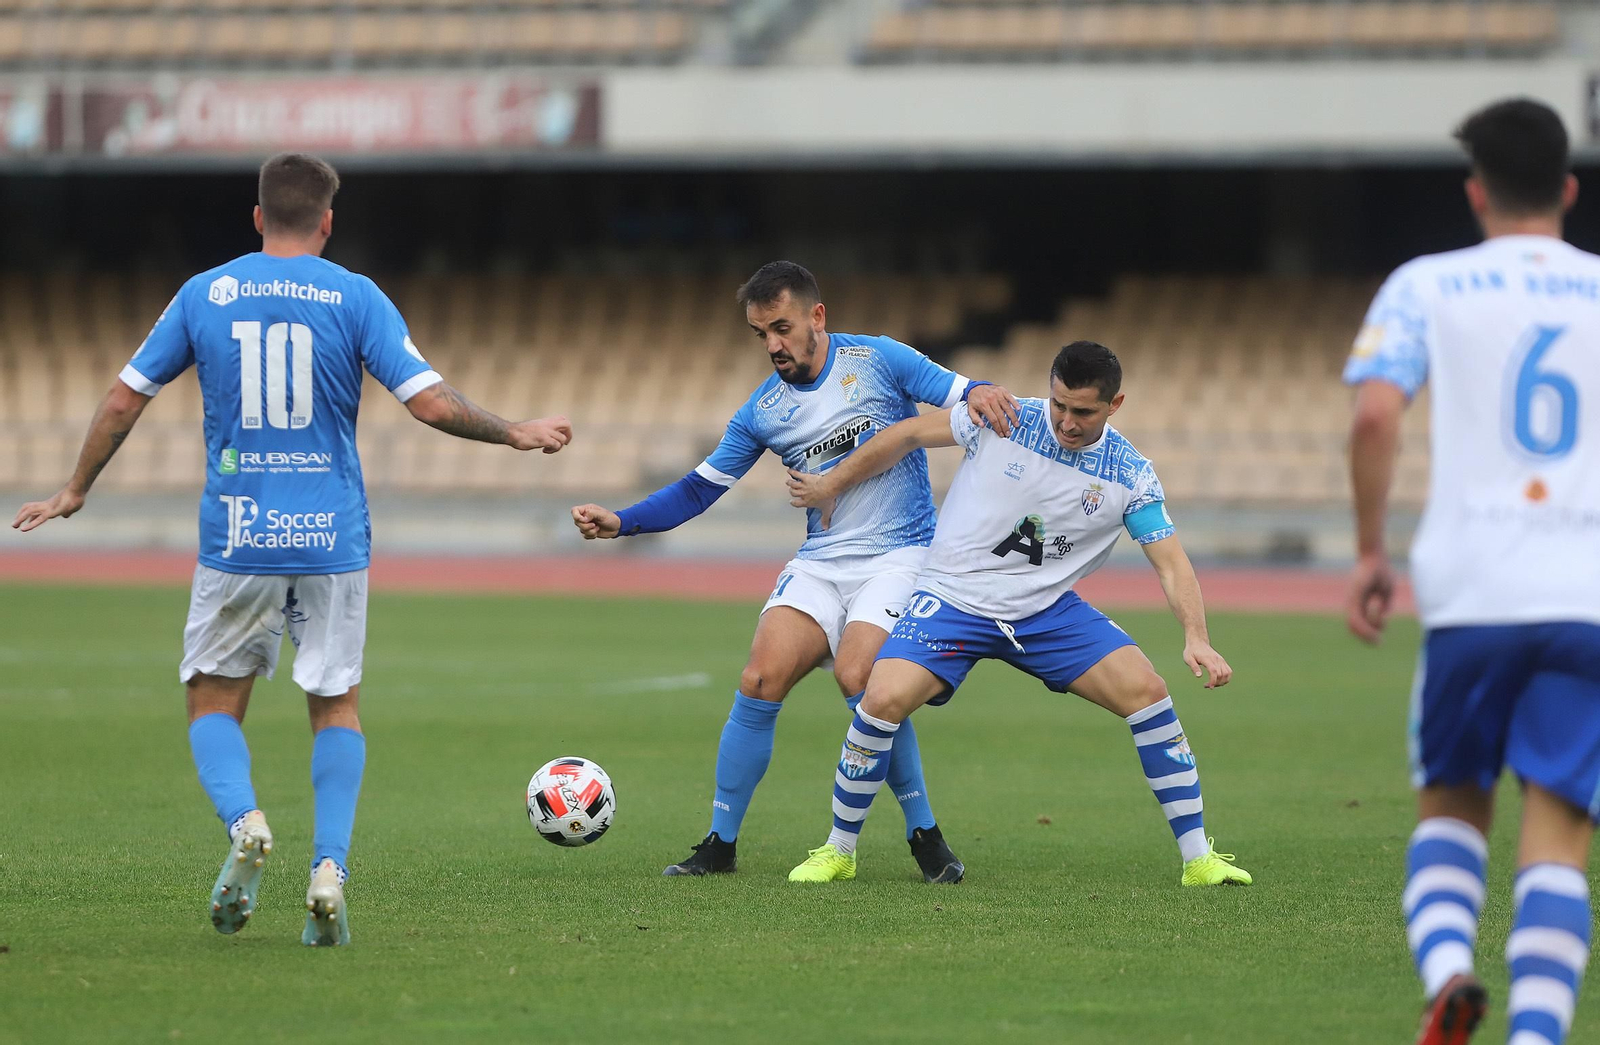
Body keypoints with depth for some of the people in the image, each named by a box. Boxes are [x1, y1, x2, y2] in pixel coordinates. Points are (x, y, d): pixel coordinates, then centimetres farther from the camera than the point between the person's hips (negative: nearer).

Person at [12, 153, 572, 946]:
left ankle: (243, 821, -18)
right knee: (335, 707, 13)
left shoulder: (205, 294, 3)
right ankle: (330, 866, -5)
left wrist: (74, 492, 20)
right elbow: (431, 403, -8)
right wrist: (515, 433, 8)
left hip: (235, 540, 0)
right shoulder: (355, 298, -2)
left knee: (214, 704, 12)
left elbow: (124, 400, 7)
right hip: (331, 540, 0)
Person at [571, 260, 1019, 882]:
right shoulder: (763, 411, 7)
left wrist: (978, 395, -31)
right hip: (821, 562, 4)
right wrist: (619, 522, -4)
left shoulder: (879, 360, -4)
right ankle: (721, 844, -1)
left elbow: (965, 399, -5)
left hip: (899, 554, -4)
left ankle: (926, 838, -10)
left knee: (859, 678, -26)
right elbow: (698, 490, 10)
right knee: (760, 680, -14)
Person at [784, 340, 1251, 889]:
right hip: (953, 597, -2)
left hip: (1048, 612, 2)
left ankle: (1198, 859, -3)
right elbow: (907, 435, 1)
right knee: (885, 699, -26)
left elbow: (1171, 563, -9)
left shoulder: (1130, 476, -7)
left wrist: (1196, 638, -27)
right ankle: (838, 850, -3)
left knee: (1146, 691, -15)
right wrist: (830, 487, 9)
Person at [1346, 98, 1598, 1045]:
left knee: (1451, 808, 18)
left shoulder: (1427, 287, 7)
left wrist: (1371, 552, 3)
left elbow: (1376, 415, -7)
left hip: (1470, 591, 0)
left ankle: (1445, 968, -10)